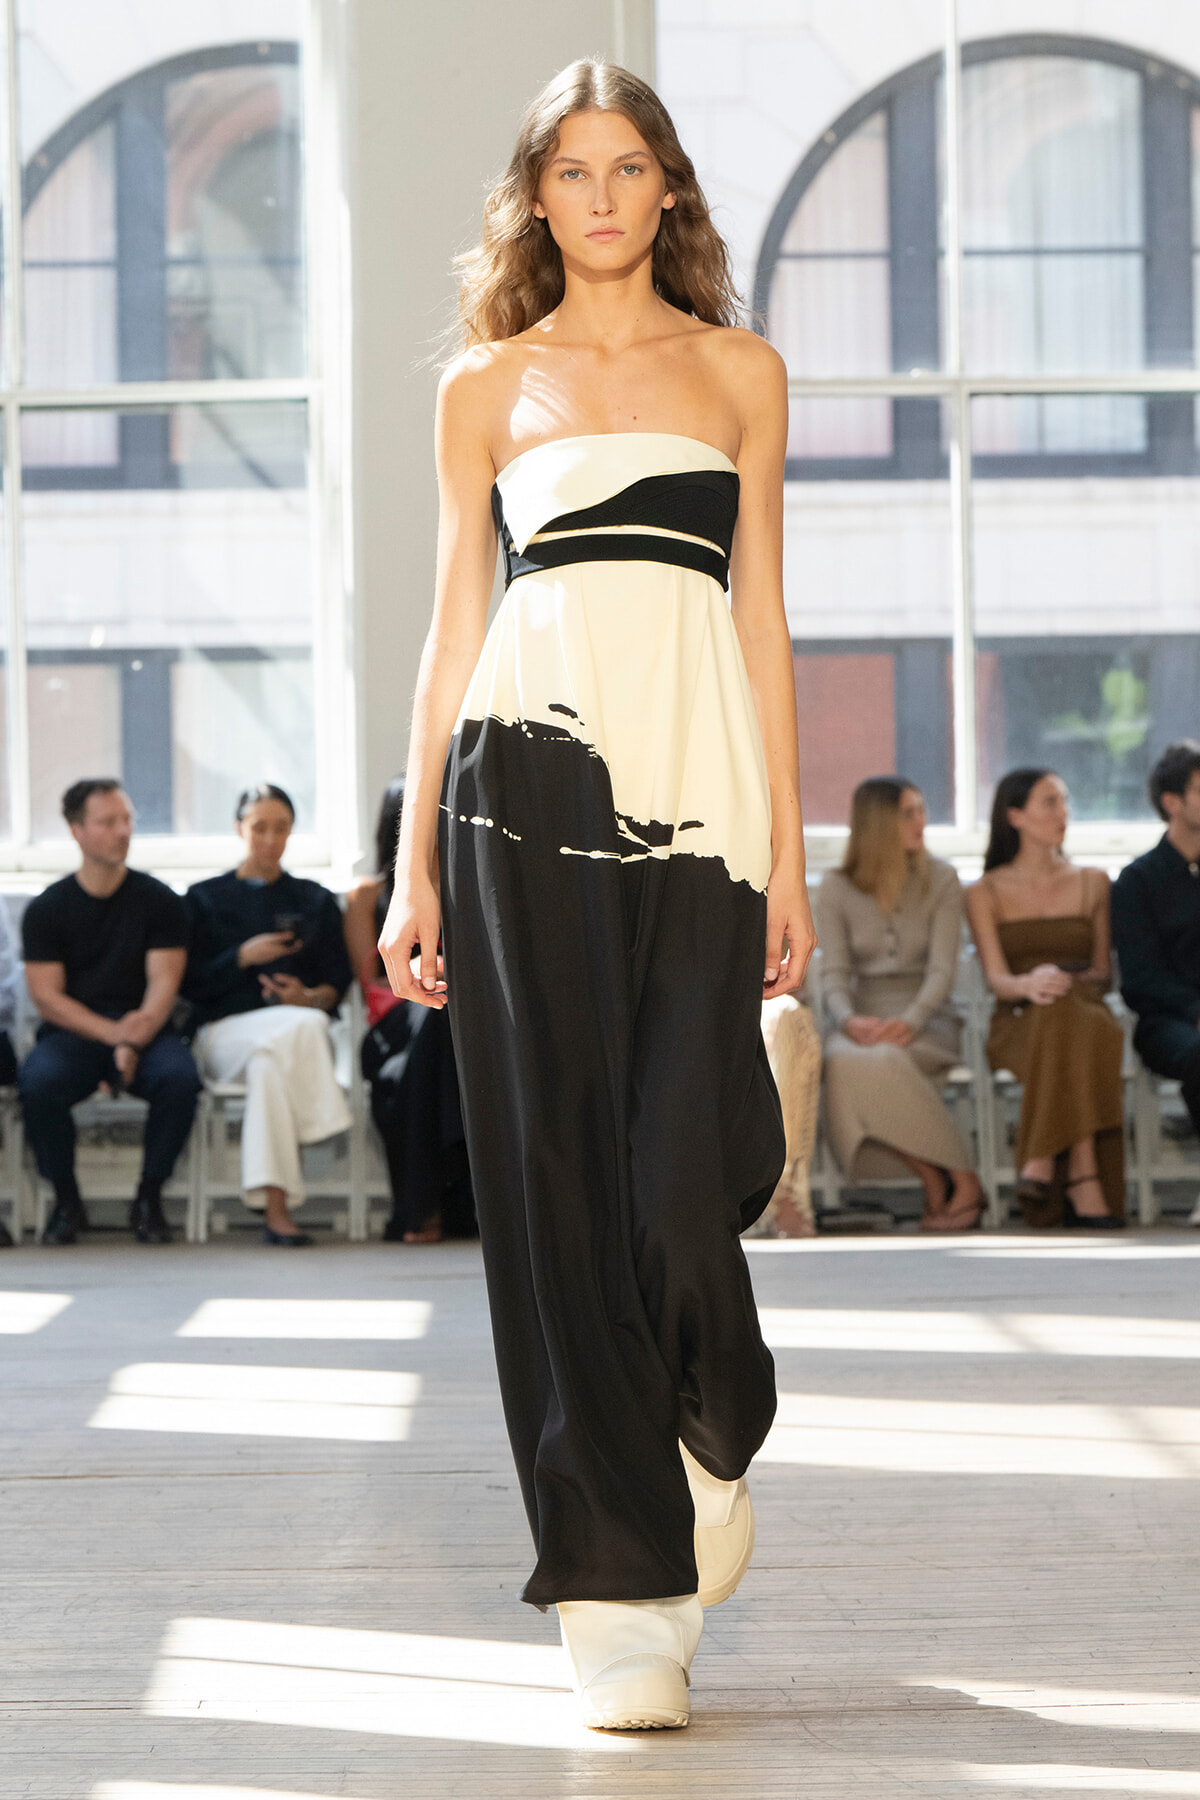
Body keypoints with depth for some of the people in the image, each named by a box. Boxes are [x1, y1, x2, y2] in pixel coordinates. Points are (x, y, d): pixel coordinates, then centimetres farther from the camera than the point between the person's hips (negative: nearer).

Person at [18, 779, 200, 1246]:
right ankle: (66, 1201, -10)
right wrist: (112, 1032, -18)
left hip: (145, 1031, 0)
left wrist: (133, 1042, -23)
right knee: (38, 1081, -33)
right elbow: (46, 994, -3)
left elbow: (163, 984, -3)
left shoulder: (159, 901, 5)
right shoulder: (46, 909, 4)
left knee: (179, 1076, -33)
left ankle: (149, 1198, -11)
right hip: (72, 1033, 0)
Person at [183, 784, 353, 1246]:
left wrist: (311, 997, -9)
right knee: (299, 1029, -39)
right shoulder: (206, 898, 19)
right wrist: (243, 957, -7)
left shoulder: (315, 901, 24)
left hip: (300, 1026, 2)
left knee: (270, 1059, -40)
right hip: (226, 1030, -2)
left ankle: (273, 1204, -50)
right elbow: (192, 983, 8)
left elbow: (338, 981, 14)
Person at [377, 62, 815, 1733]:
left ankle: (711, 1439, 26)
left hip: (697, 785, 0)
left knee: (686, 1169, -8)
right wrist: (415, 864, 6)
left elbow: (764, 613, 12)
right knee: (556, 1169, -4)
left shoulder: (739, 372, 14)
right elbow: (453, 622, 12)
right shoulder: (488, 385, 14)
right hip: (527, 779, 0)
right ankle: (620, 1593, 1)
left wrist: (787, 852, 5)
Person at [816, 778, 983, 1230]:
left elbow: (942, 970, -3)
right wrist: (847, 1020, -21)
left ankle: (962, 1184, -25)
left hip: (925, 1019, -1)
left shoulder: (939, 880, 6)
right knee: (844, 1060, -36)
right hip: (864, 1018, 1)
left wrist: (909, 1021, -23)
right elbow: (834, 972, 2)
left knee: (886, 1058, -38)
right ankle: (936, 1182, -24)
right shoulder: (836, 889, 8)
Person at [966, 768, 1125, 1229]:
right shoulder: (987, 893, 11)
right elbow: (996, 978, -2)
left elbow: (1104, 973, 14)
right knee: (1062, 1020, -40)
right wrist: (1028, 984, -27)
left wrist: (1069, 983, -10)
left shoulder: (1092, 883, 19)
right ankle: (1083, 1180, -46)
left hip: (1086, 1010, 2)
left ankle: (1044, 1160, -42)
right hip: (1018, 1024, -2)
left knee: (1077, 1027, -40)